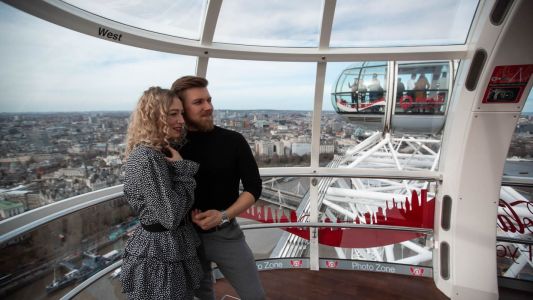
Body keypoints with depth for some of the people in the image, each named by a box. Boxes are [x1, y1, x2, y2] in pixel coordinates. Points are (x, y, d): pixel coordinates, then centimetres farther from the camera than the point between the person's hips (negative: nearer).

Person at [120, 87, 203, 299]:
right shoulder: (146, 158, -23)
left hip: (171, 249, 9)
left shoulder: (162, 152, 6)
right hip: (159, 257, -9)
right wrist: (180, 168, -19)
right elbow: (171, 218, -25)